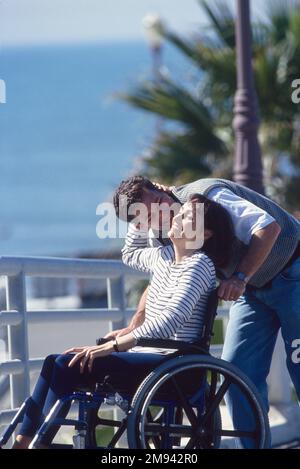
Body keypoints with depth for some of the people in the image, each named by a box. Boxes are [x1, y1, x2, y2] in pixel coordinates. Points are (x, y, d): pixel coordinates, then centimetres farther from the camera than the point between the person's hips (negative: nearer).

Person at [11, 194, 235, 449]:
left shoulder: (199, 265, -13)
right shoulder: (165, 256, 14)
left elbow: (173, 319, -25)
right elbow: (130, 255, 38)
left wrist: (111, 346, -28)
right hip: (148, 355, 9)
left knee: (67, 366, -20)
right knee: (54, 362, -4)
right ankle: (22, 442, -9)